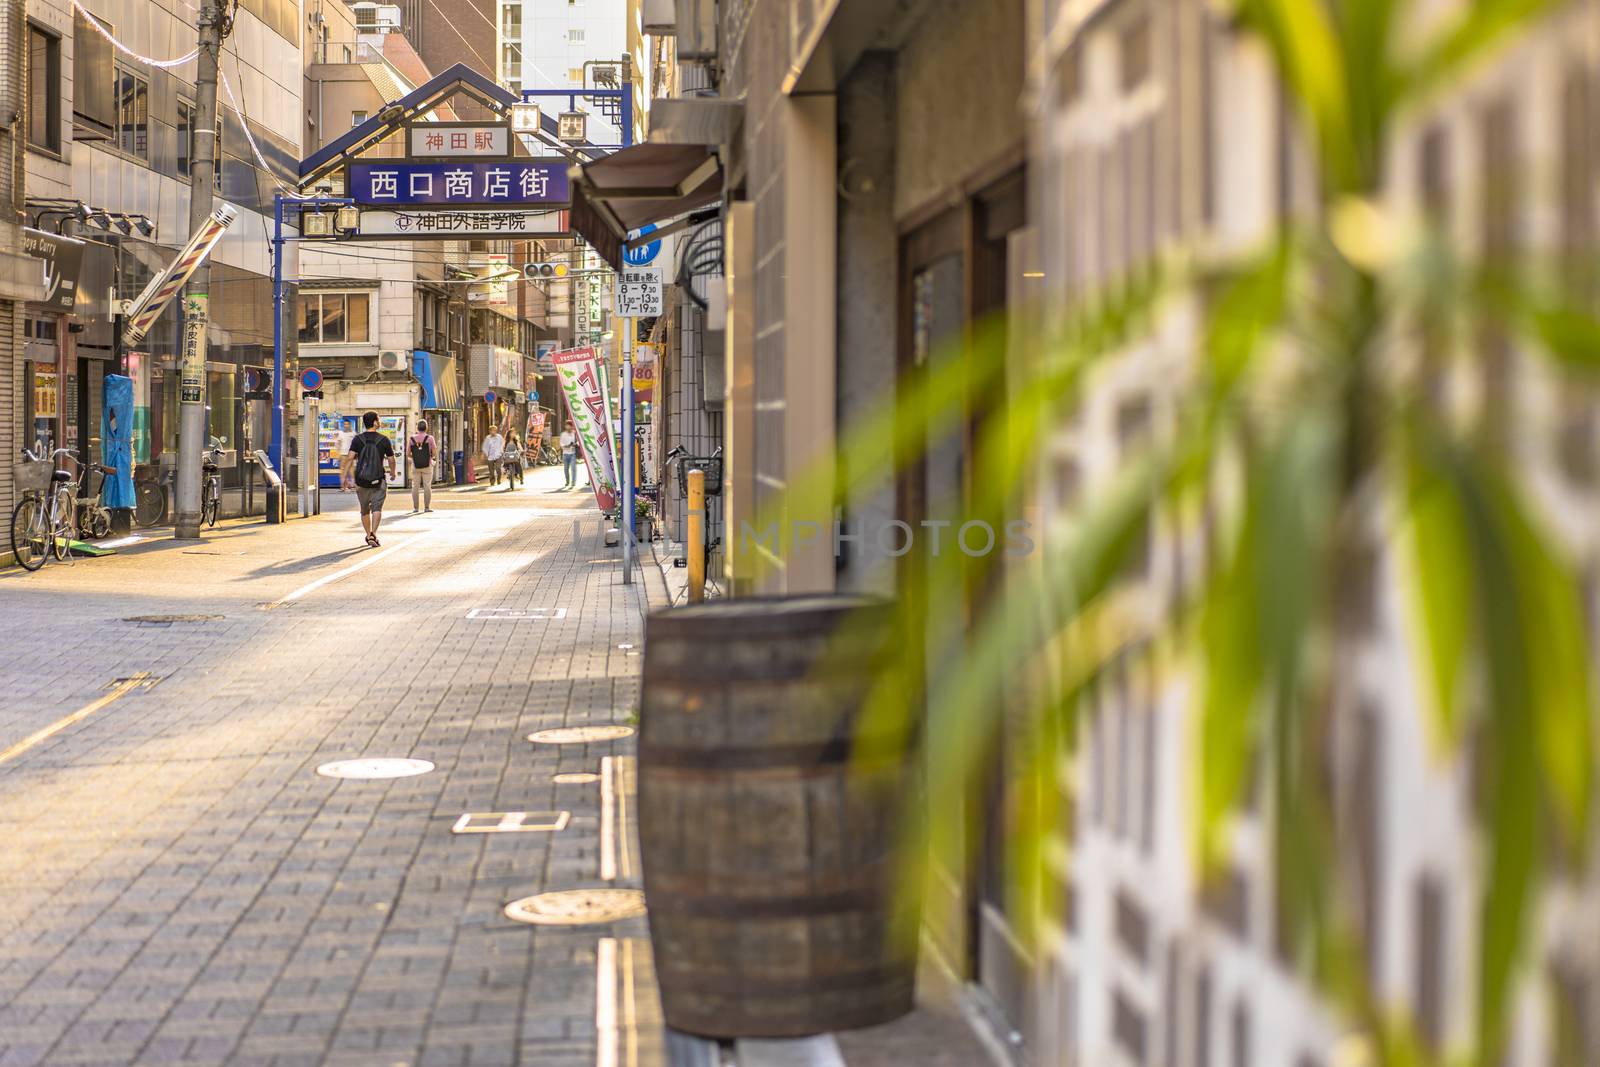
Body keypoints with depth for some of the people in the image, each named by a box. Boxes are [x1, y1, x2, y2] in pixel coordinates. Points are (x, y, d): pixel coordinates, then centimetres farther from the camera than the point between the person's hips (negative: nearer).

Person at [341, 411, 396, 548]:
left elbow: (350, 458, -12)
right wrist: (392, 471, 25)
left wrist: (344, 476, -11)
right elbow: (391, 460, 5)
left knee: (365, 510, 17)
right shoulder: (384, 440, -3)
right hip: (378, 480, -2)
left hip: (361, 480, 2)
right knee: (377, 508, -4)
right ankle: (373, 534, -23)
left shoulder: (358, 439, -1)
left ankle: (368, 535, 28)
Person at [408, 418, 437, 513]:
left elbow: (407, 453, 0)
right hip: (427, 465, -2)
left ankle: (415, 507, 6)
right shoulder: (429, 438, -7)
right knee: (427, 486, 3)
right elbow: (434, 453, -7)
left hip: (415, 465, 2)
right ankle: (427, 507, 1)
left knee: (415, 486, 7)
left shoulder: (412, 438, -2)